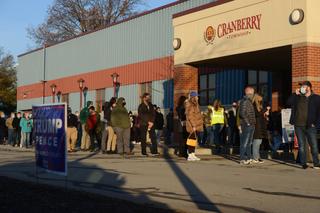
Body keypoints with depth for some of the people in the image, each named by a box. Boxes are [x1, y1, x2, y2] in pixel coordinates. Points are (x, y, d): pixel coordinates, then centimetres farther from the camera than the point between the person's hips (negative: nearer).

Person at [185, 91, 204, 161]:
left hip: (196, 125, 10)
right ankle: (190, 156, -8)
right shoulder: (190, 105, -13)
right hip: (192, 126, -10)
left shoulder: (195, 104, 18)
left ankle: (193, 155, 13)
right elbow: (190, 116, -18)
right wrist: (193, 125, -22)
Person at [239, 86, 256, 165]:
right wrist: (247, 122, -18)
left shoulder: (249, 101, 18)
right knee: (244, 143, -7)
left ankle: (249, 158, 22)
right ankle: (242, 159, -4)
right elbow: (242, 113, -23)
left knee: (249, 143, 15)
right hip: (246, 125, -10)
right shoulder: (245, 101, -14)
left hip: (251, 125, 10)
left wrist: (253, 123, 15)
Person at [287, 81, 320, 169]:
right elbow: (289, 103, -2)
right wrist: (295, 94, -7)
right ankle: (303, 163, 8)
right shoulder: (297, 97, 11)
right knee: (301, 145, 3)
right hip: (298, 125, 2)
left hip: (310, 126, -2)